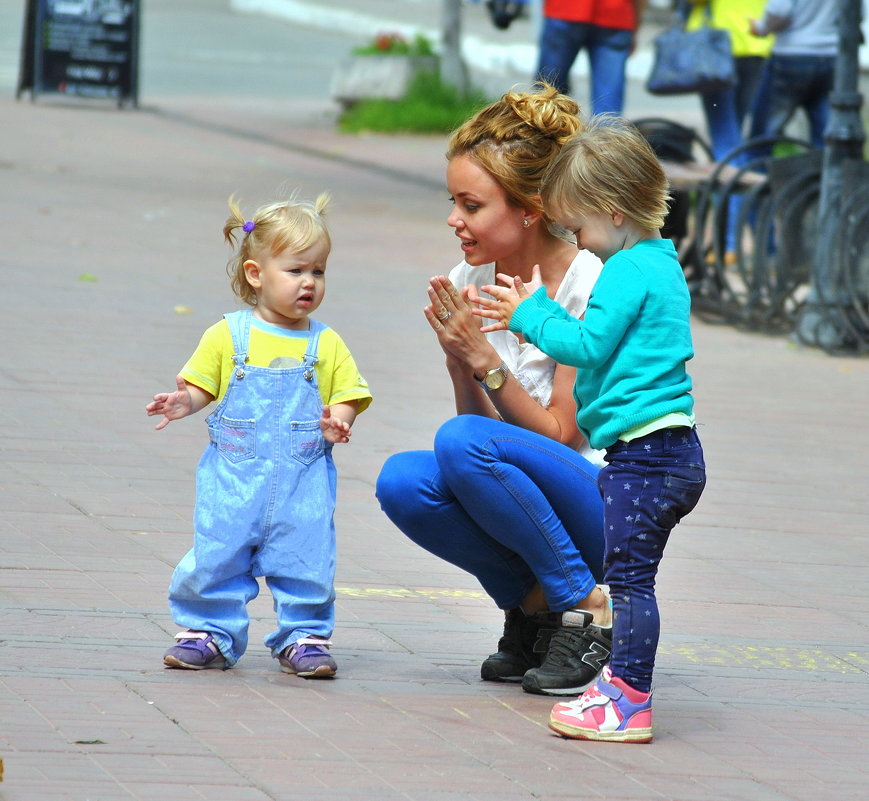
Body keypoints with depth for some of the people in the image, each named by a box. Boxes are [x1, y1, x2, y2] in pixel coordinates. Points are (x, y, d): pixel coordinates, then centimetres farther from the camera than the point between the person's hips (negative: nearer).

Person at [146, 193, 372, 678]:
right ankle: (209, 633, 13)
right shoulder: (229, 336, 3)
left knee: (306, 560, 1)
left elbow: (347, 396, 7)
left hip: (303, 480, 1)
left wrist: (338, 421, -15)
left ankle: (304, 637, 15)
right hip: (233, 478, -1)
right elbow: (201, 386, 8)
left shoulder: (326, 345, 7)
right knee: (216, 556, -1)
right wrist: (185, 403, -14)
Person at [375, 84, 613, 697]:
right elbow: (482, 419, 2)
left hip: (605, 504, -6)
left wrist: (483, 357, -22)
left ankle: (585, 608, -14)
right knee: (403, 481, -22)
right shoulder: (471, 284, 1)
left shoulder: (588, 288, -16)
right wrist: (458, 359, -16)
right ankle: (534, 608, 0)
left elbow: (561, 434, -15)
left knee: (463, 441, -30)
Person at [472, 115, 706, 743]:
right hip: (672, 454, 10)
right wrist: (537, 313, 18)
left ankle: (630, 703, -7)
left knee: (630, 575, -8)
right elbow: (607, 342, 24)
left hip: (645, 452, -10)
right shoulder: (661, 266, 18)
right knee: (630, 575, 16)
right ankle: (625, 683, 23)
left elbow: (586, 345, -17)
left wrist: (531, 315, -4)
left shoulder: (629, 272, -14)